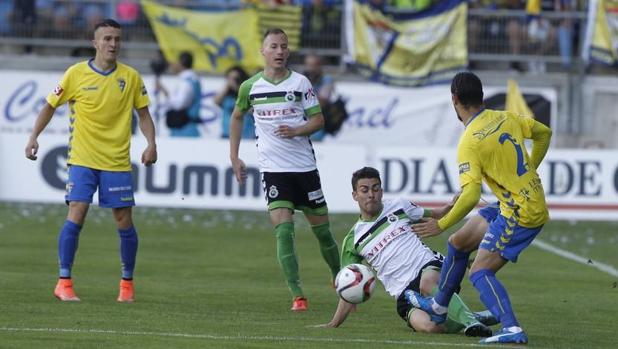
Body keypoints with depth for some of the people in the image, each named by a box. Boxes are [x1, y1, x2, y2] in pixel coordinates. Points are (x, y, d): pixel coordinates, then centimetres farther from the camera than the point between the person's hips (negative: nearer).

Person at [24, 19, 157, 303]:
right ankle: (64, 282, -5)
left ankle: (127, 283, 18)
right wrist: (34, 138, -4)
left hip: (118, 162, 2)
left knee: (124, 222, 2)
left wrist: (151, 143, -5)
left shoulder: (131, 77, 2)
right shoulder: (76, 74, -2)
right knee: (76, 216, -13)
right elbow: (50, 106, 6)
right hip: (82, 160, -2)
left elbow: (143, 113, 10)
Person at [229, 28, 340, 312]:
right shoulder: (250, 86, 2)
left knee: (321, 228, 8)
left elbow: (318, 119, 2)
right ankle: (297, 296, -14)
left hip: (305, 166, 0)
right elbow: (237, 117, 19)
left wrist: (297, 131, -18)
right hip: (273, 168, 0)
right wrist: (234, 156, 15)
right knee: (283, 228, -15)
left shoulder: (300, 83, -1)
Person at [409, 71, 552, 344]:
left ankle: (512, 329, -27)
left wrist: (441, 225, -15)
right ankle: (439, 306, 36)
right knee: (458, 242, 20)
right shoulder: (505, 118, 4)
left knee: (480, 272, -13)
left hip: (520, 213, -9)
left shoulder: (470, 142, -20)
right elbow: (544, 133, 20)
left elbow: (470, 196, -27)